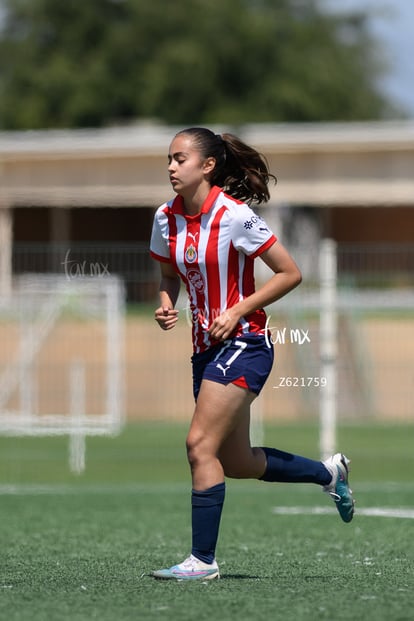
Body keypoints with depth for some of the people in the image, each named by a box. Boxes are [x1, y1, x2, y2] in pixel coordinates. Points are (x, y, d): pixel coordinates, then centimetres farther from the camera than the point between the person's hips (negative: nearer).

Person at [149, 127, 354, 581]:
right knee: (237, 463, 14)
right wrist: (166, 305, -1)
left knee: (200, 444, -17)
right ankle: (327, 473, 37)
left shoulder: (234, 215, -15)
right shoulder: (166, 218, 3)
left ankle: (203, 559, -11)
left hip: (243, 343, -8)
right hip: (206, 349, 8)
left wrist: (237, 311, -16)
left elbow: (289, 274, -10)